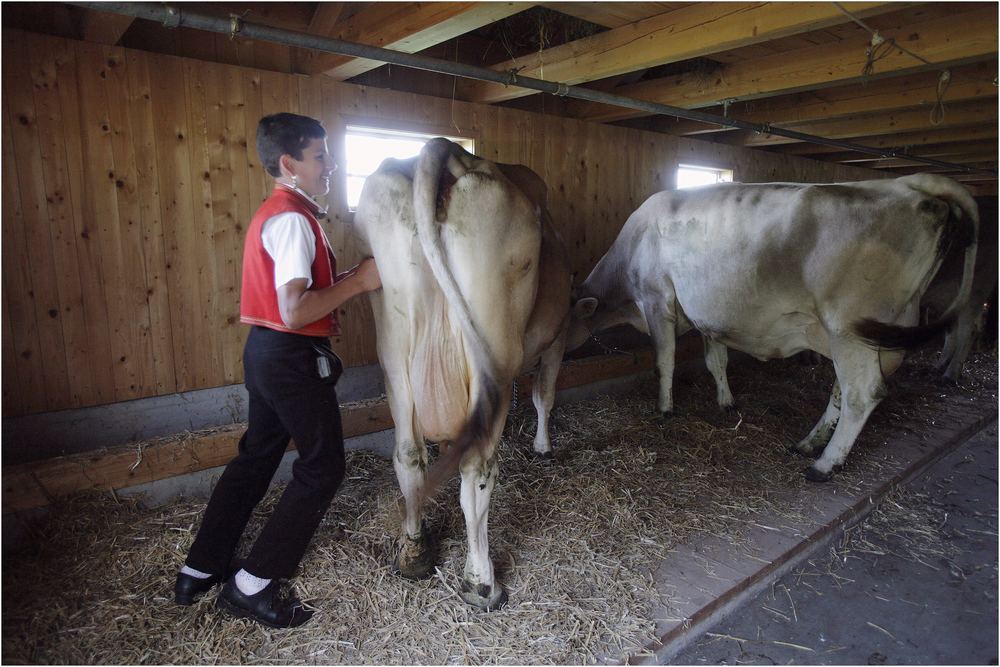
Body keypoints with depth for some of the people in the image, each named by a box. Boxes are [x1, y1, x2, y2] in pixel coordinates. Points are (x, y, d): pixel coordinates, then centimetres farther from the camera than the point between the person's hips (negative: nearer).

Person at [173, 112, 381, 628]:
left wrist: (341, 280, 9)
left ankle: (199, 570, 32)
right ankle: (251, 586, 12)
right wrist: (357, 281, -18)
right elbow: (294, 312, -26)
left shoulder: (273, 212, 14)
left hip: (263, 349, 10)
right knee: (322, 468, 3)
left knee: (256, 455, 20)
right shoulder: (293, 218, -18)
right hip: (294, 356, -10)